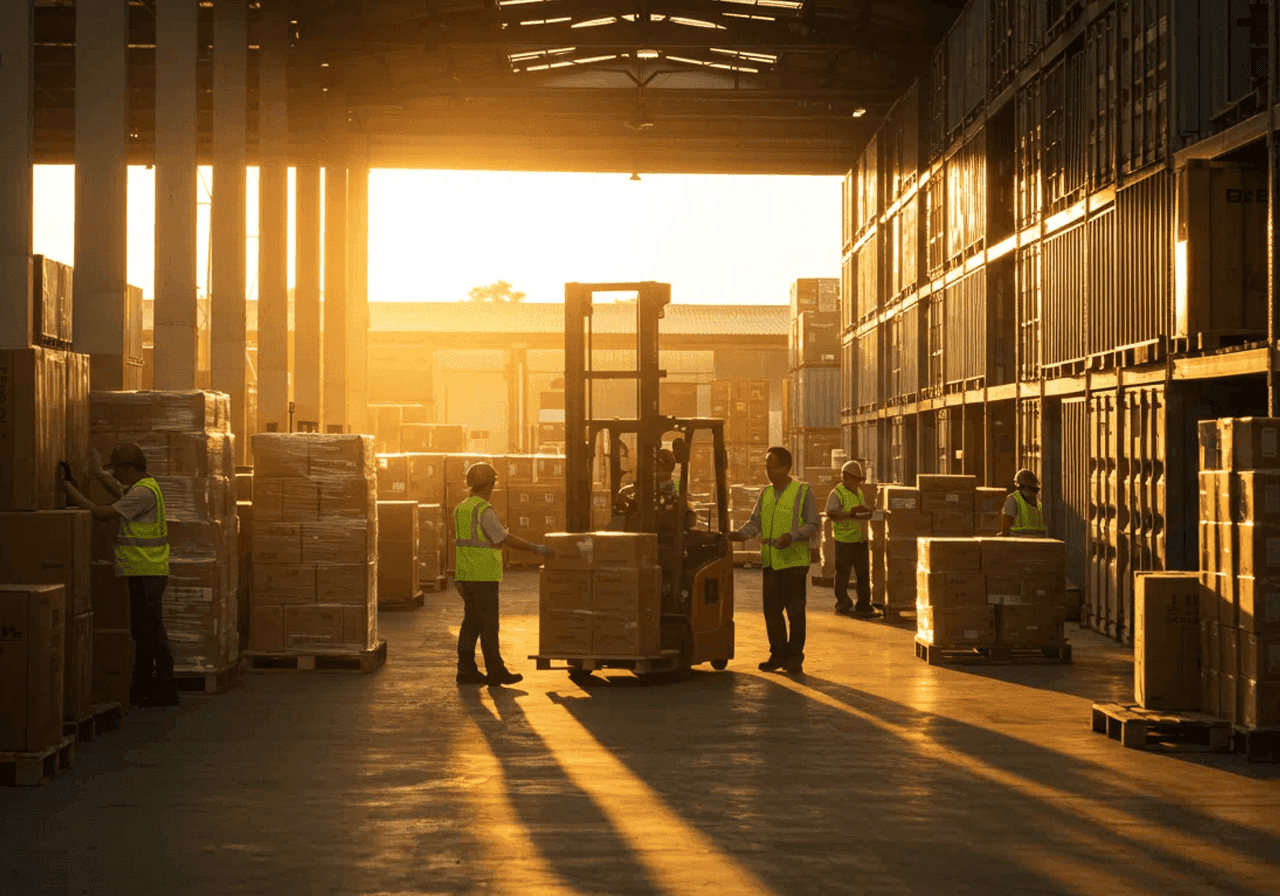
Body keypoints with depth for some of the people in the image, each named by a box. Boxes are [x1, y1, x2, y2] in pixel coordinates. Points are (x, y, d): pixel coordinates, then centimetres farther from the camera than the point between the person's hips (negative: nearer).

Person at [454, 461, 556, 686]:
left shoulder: (461, 509, 11)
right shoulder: (484, 511, -16)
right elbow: (504, 538, -19)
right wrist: (536, 548, -14)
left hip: (466, 575, 8)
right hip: (484, 576, -8)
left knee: (471, 623, 10)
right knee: (488, 624, -3)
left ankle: (466, 670, 9)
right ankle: (495, 671, 0)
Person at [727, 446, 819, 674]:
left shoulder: (803, 492, -1)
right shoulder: (765, 493, 14)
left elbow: (813, 524, -4)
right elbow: (755, 521, 13)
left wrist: (792, 537, -19)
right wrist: (741, 534, -7)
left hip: (794, 561, -5)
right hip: (769, 561, 5)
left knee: (795, 611, -3)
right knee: (771, 610, 6)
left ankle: (795, 658, 5)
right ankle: (778, 654, 16)